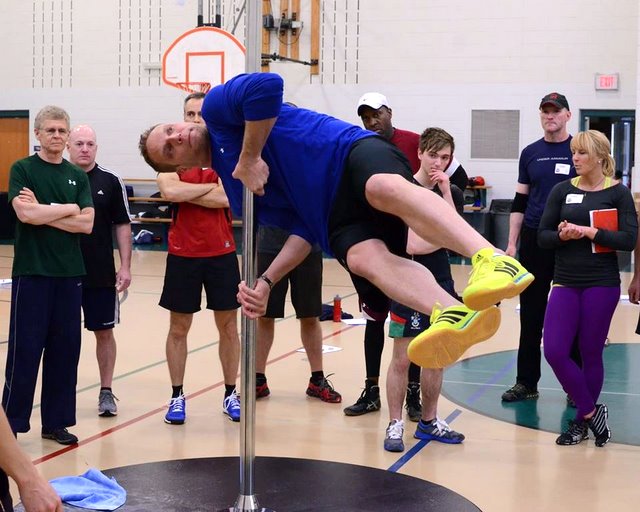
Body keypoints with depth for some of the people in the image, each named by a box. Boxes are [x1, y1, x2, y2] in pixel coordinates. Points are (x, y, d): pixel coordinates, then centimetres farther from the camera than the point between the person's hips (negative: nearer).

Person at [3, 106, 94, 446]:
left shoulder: (77, 176, 10)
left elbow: (86, 223, -1)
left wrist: (42, 212, -9)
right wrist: (67, 208, -5)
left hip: (69, 274, 4)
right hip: (31, 273, -4)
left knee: (65, 349, 7)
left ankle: (56, 421, 17)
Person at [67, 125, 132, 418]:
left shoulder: (111, 182, 0)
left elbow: (122, 225, 2)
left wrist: (125, 267, -3)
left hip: (102, 274, 0)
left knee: (104, 331, 7)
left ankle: (106, 391, 19)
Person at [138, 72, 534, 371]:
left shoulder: (217, 108, 9)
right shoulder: (238, 194, 22)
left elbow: (267, 86, -15)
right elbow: (304, 230, 12)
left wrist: (249, 157, -6)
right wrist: (266, 282, 0)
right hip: (335, 218, 5)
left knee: (384, 188, -39)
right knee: (364, 258, -28)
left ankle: (492, 260, -55)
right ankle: (455, 316, -57)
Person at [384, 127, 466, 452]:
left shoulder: (452, 193, 7)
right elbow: (409, 244, -14)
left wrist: (446, 192, -12)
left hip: (441, 284, 5)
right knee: (402, 359, -4)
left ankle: (428, 422, 24)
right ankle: (395, 425, 6)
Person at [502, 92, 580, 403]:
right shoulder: (530, 153, 10)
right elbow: (519, 202, 12)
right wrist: (512, 243, 6)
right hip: (533, 242, 3)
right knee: (531, 316, 7)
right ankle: (526, 382, 14)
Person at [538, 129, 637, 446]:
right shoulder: (562, 191, 5)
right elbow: (543, 236, 5)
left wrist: (588, 231, -17)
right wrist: (562, 235, -16)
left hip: (602, 284, -3)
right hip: (565, 282, 3)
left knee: (591, 354, 5)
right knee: (554, 351, -7)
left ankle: (581, 421, 22)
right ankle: (592, 412, 10)